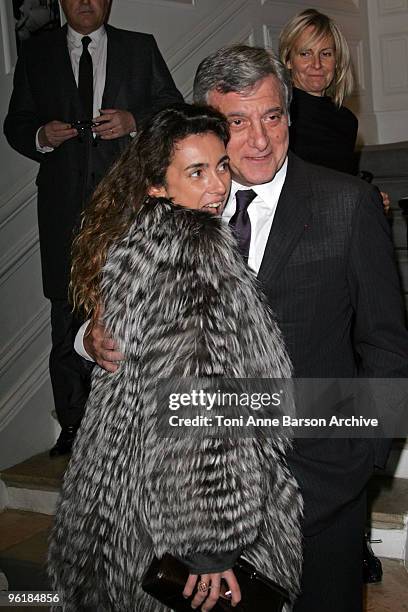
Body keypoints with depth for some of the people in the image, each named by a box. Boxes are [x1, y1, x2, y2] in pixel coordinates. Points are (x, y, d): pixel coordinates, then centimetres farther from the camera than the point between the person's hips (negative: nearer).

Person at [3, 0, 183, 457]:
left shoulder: (140, 48, 13)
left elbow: (173, 107, 10)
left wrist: (134, 121, -9)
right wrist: (41, 137, -8)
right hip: (65, 204, 1)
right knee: (67, 316, 2)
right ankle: (73, 425, 12)